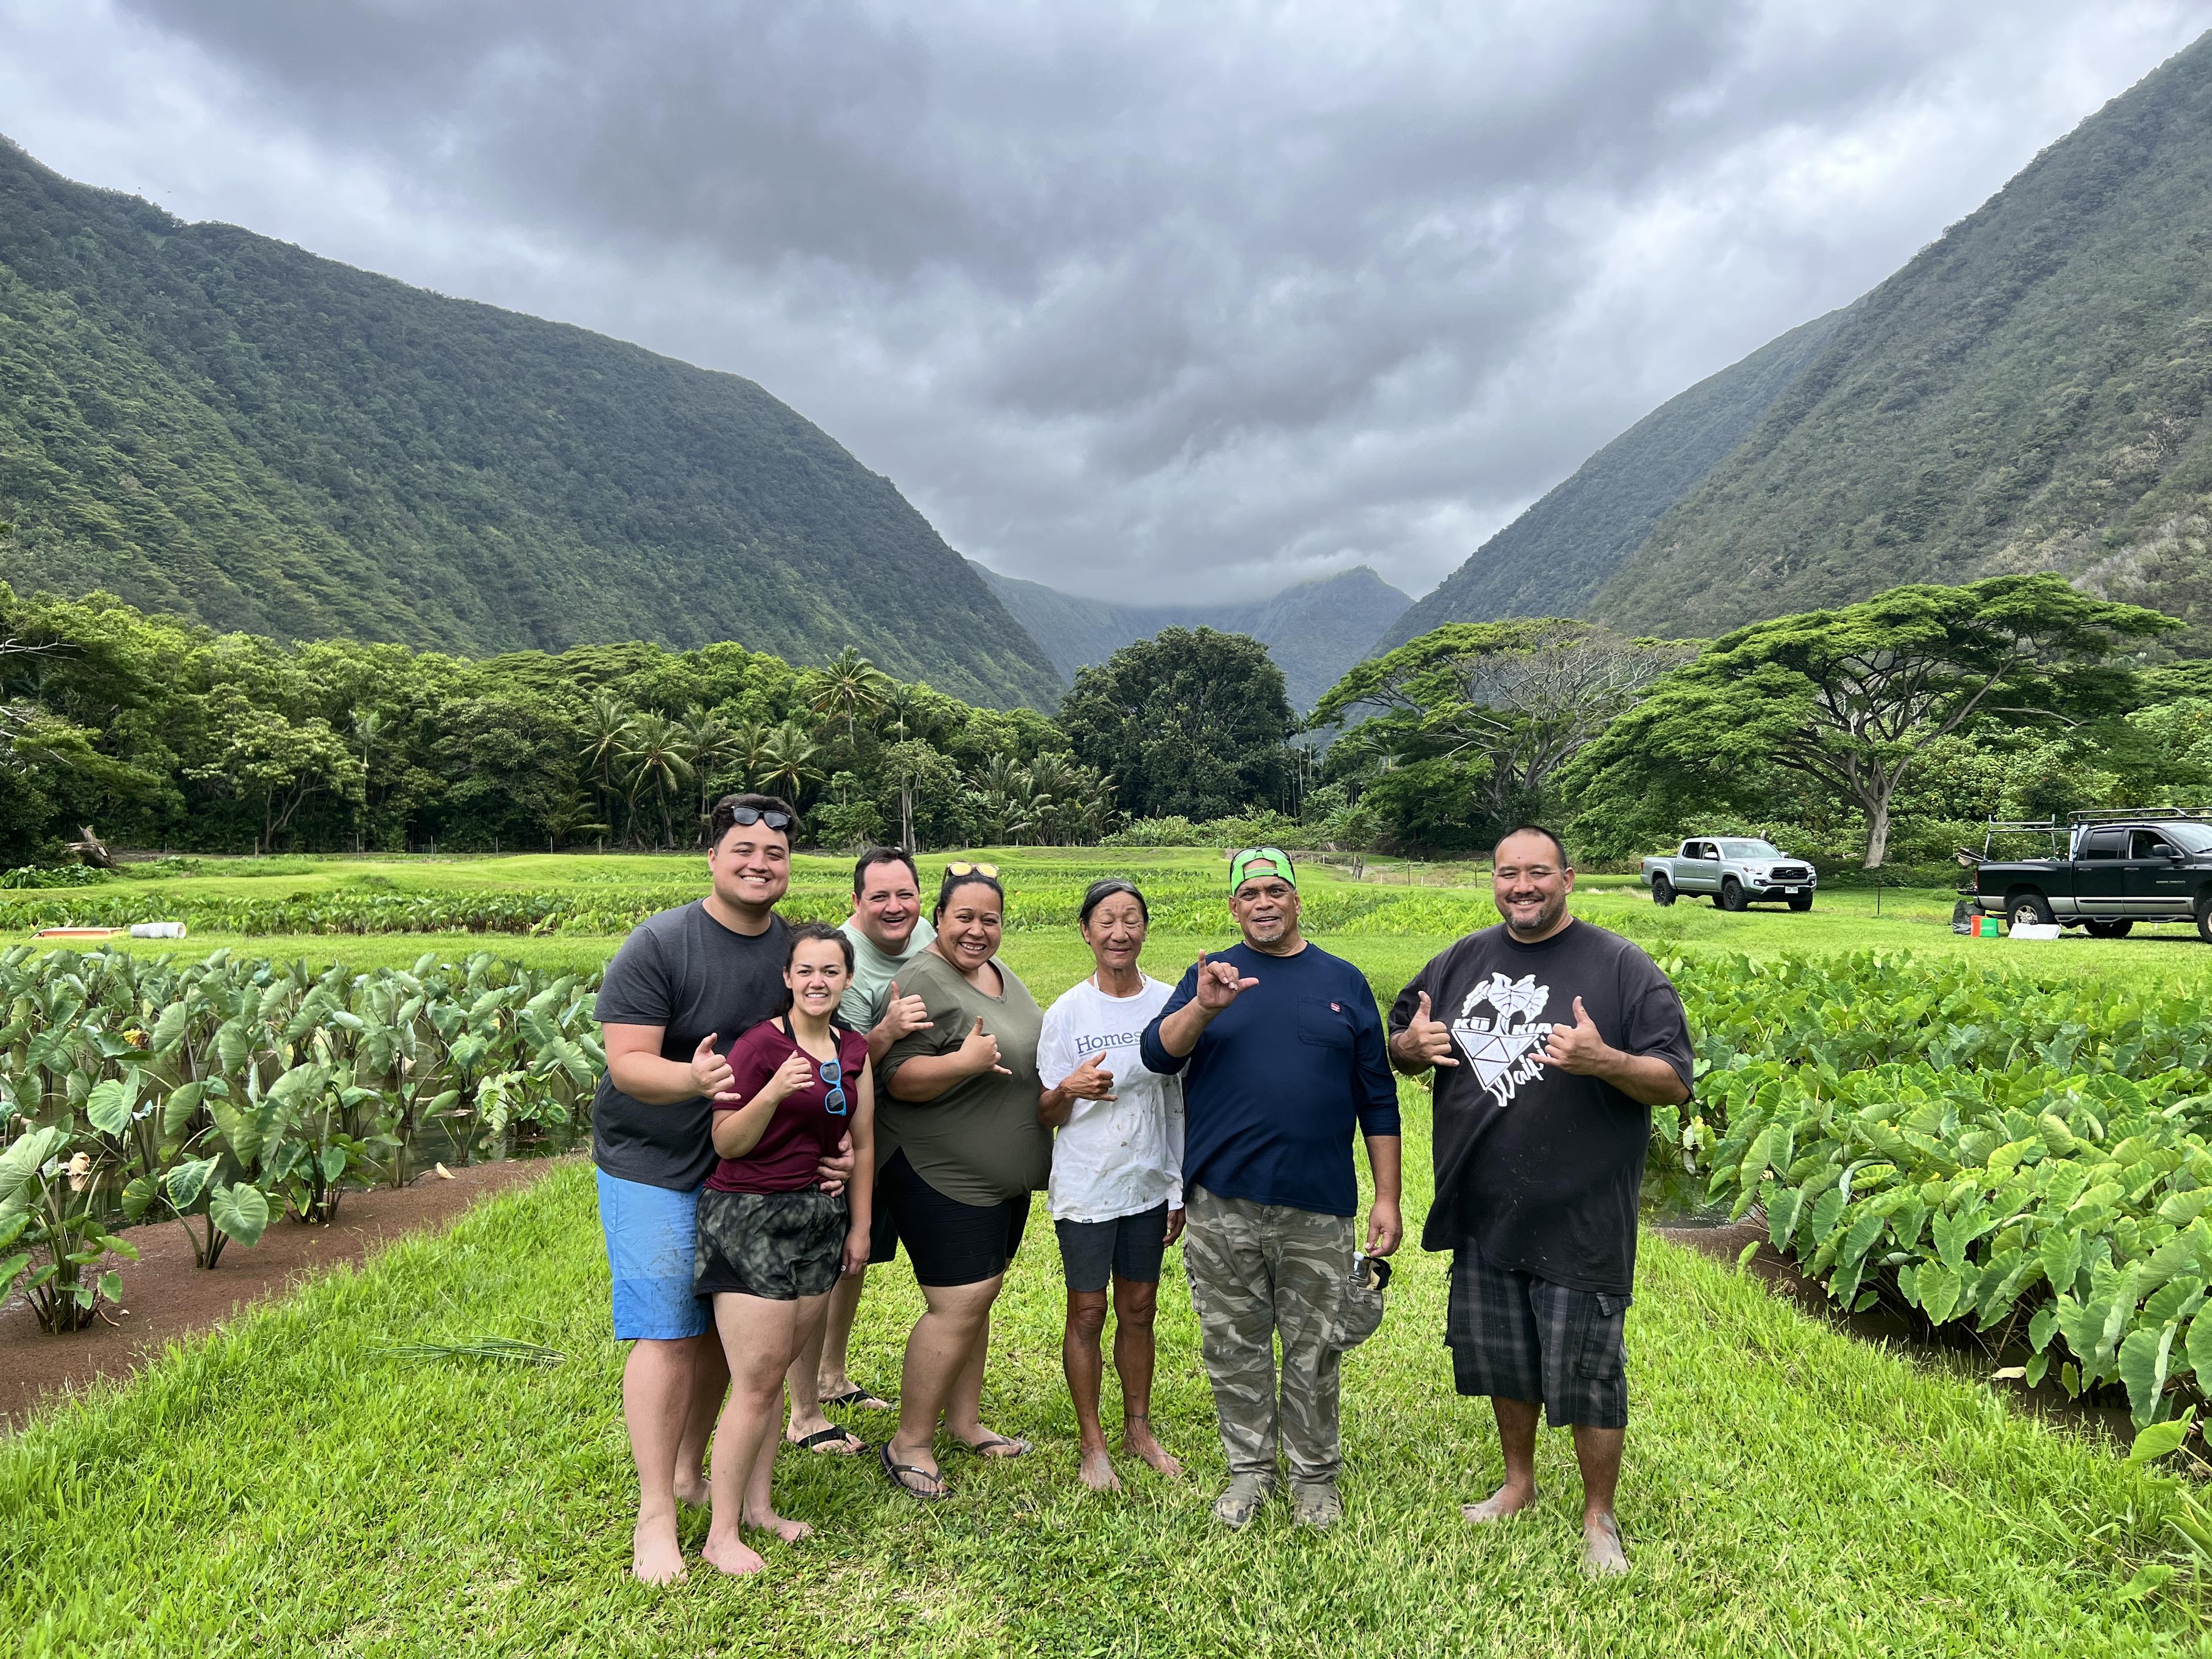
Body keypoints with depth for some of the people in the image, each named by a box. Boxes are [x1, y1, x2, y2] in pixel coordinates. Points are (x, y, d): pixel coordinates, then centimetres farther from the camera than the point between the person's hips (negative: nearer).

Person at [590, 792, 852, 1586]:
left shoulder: (798, 948, -1)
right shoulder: (659, 944, -16)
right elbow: (627, 1064, -21)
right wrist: (692, 1078, -41)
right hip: (655, 1170, -5)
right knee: (668, 1335, -4)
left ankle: (691, 1469, 34)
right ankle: (656, 1518, 9)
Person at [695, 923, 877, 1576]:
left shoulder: (854, 1050, 5)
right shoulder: (759, 1044, -13)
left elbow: (861, 1145, 12)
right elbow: (727, 1142, -12)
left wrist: (860, 1226, 14)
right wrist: (774, 1092, -28)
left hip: (821, 1217, 6)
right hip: (750, 1219, -6)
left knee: (775, 1372, 14)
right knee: (756, 1383, -2)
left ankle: (758, 1506, 28)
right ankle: (721, 1534, 12)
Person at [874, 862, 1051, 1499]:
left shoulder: (1001, 974, 11)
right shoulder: (923, 982, -16)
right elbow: (898, 1080, -20)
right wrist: (964, 1061, -32)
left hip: (1004, 1177, 8)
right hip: (941, 1178, -8)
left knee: (977, 1297, 16)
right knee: (958, 1307, -7)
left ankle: (964, 1420, 30)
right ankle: (909, 1443, 8)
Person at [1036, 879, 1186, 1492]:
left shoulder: (1170, 1004, -2)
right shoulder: (1066, 1014, -8)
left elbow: (1183, 1101, 7)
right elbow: (1044, 1116, -2)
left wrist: (1183, 1190, 8)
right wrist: (1069, 1090, -25)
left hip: (1149, 1186, 2)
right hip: (1085, 1188, -2)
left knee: (1139, 1309, 14)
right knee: (1088, 1313, 6)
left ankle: (1139, 1427, 32)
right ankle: (1093, 1445, 22)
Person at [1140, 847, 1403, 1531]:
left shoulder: (1343, 981, 6)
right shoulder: (1210, 975, 5)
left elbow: (1377, 1097, 7)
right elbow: (1158, 1053, -9)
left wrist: (1387, 1197, 3)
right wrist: (1203, 1009, -28)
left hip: (1318, 1210, 0)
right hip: (1222, 1208, 0)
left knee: (1313, 1353, 11)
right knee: (1235, 1349, 11)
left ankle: (1315, 1476, 30)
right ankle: (1248, 1469, 30)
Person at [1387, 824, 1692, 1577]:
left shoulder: (1621, 968, -9)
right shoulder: (1461, 962, 6)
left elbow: (1676, 1084, -11)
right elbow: (1400, 1046, 15)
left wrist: (1604, 1061, -30)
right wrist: (1410, 1046, -9)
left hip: (1581, 1222, -4)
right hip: (1483, 1213, 5)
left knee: (1588, 1374, 7)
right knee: (1503, 1359, 20)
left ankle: (1599, 1517, 30)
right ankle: (1519, 1483, 43)